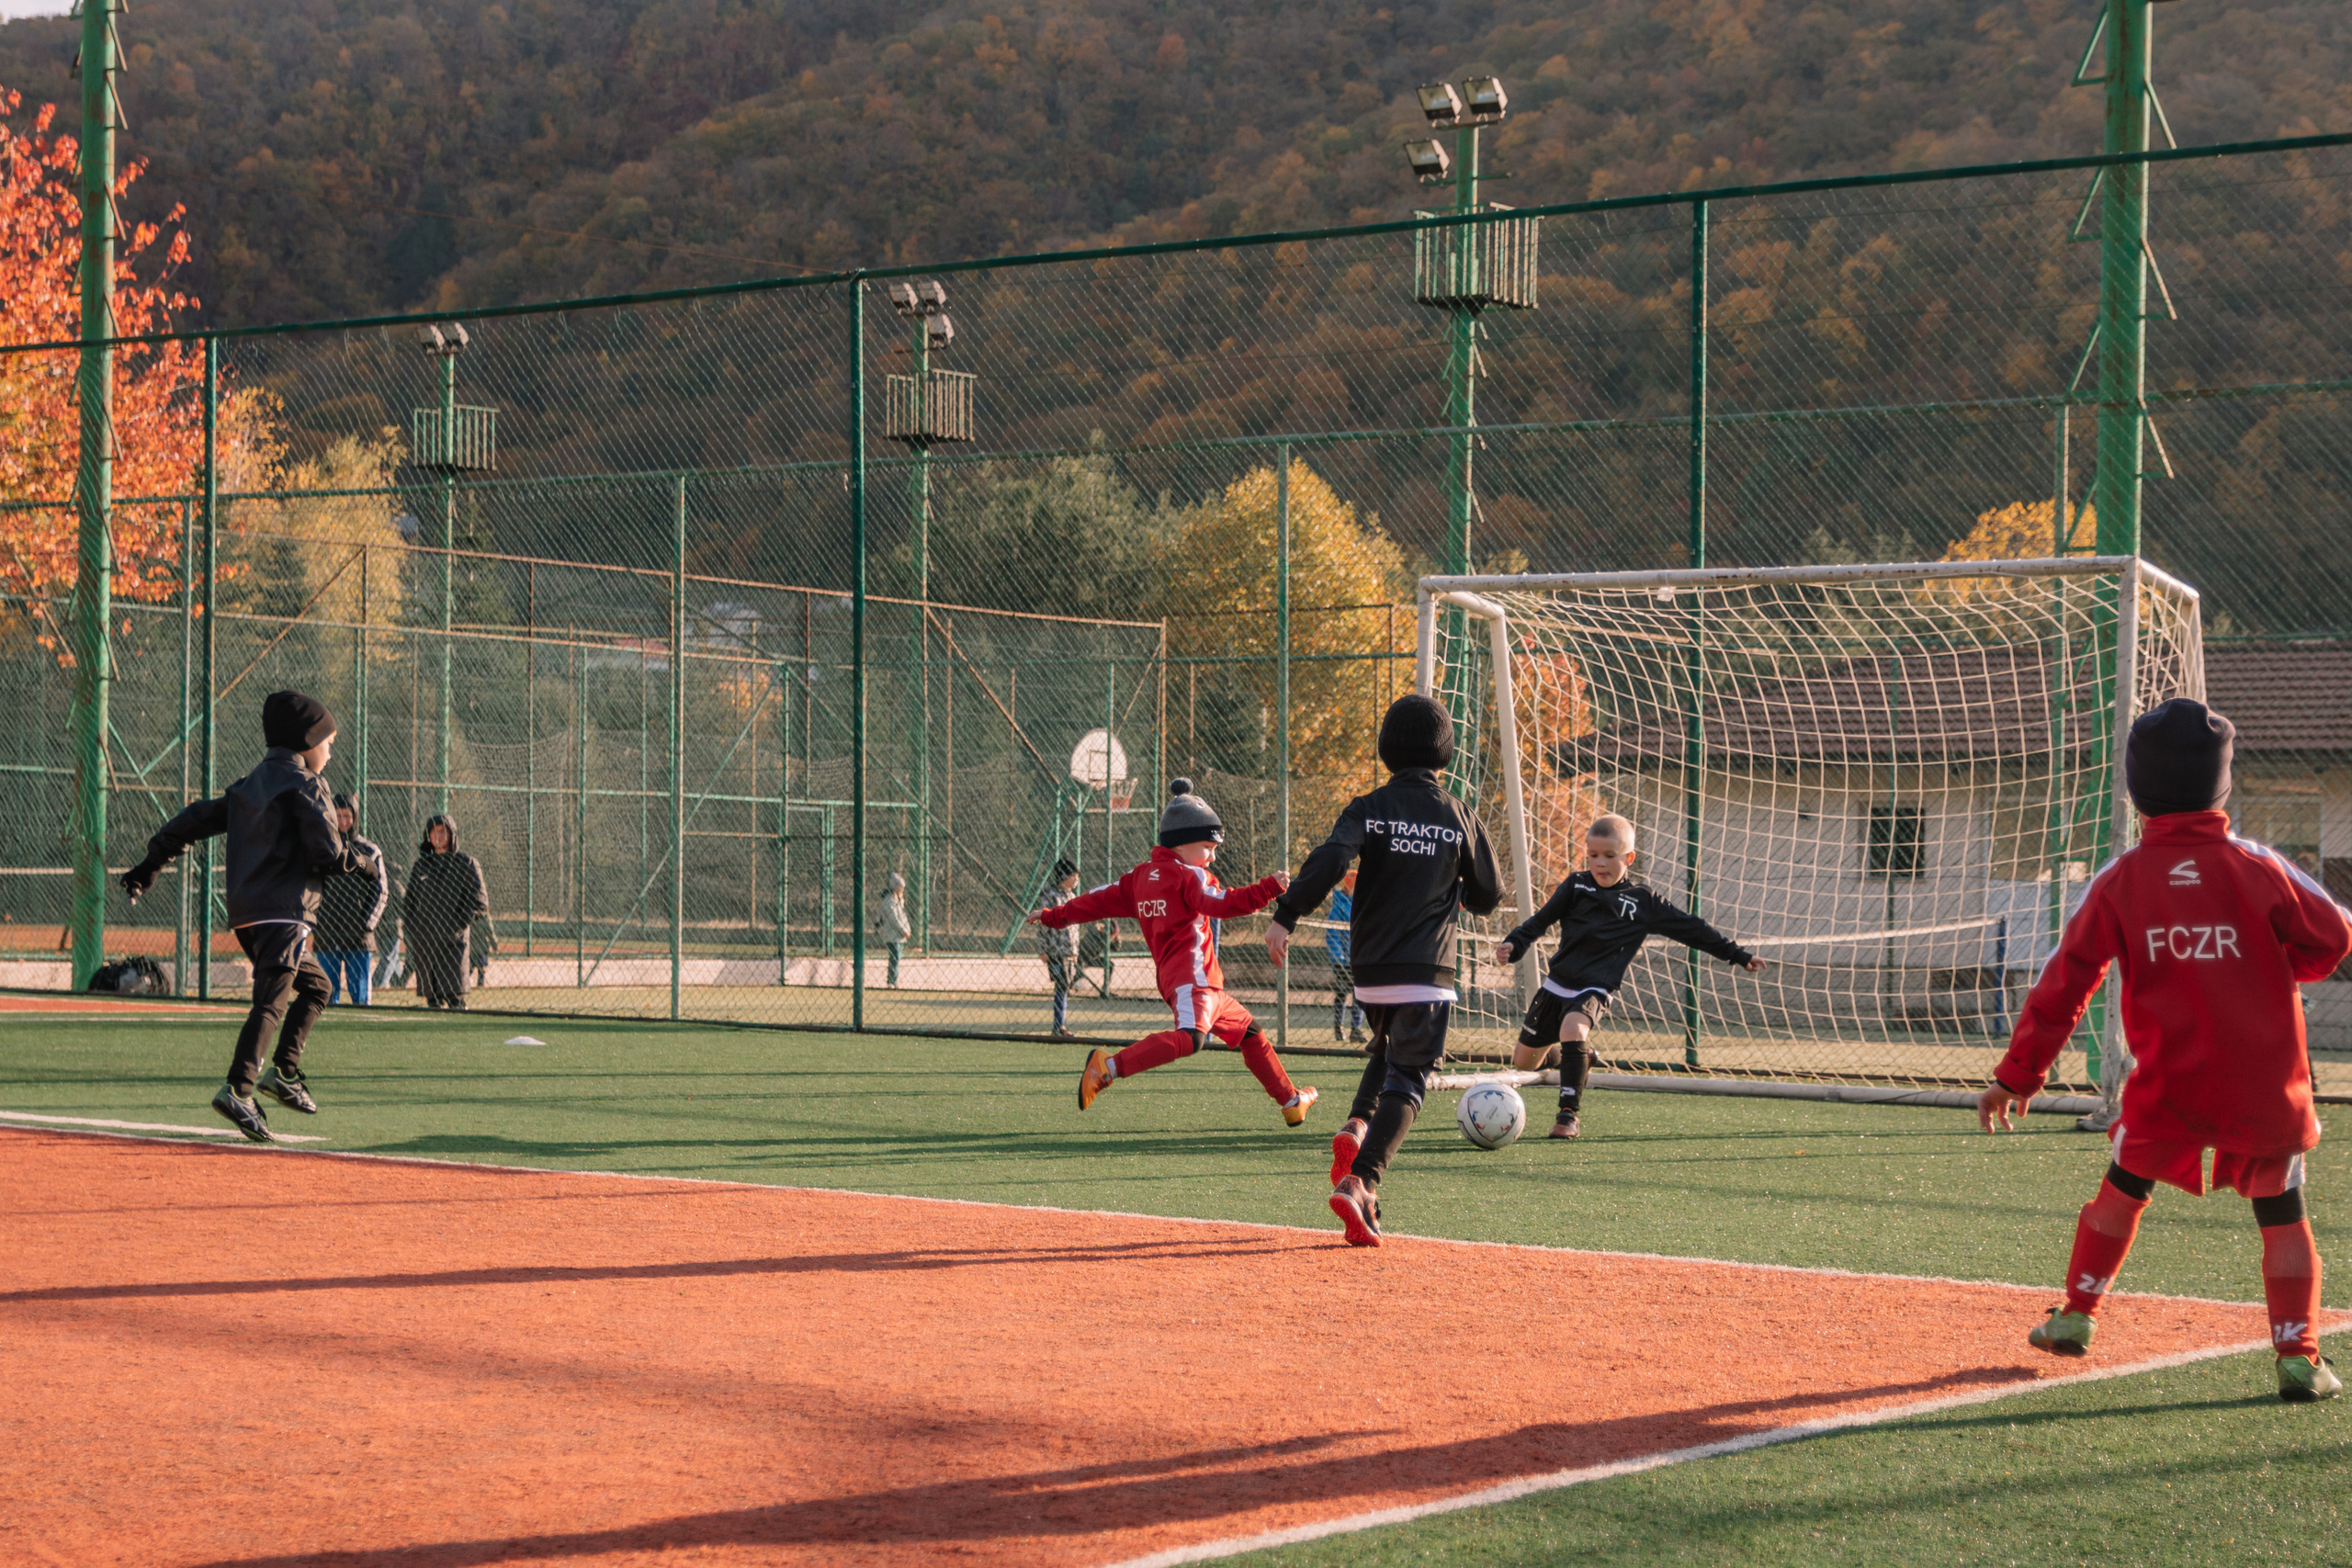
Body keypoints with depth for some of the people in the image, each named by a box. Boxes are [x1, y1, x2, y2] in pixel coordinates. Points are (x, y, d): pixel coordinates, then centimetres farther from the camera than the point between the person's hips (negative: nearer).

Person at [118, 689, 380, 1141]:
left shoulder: (250, 786, 19)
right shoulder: (305, 785, -5)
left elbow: (198, 819, 16)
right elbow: (327, 853, -13)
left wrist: (152, 863, 20)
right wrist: (359, 861, 7)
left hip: (246, 913, 9)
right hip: (283, 913, -9)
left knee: (316, 986, 23)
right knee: (271, 1002, -18)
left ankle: (283, 1071, 16)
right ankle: (238, 1090, -32)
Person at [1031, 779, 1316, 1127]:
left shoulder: (1142, 876, 17)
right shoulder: (1190, 876, -6)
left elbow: (1103, 900, 20)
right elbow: (1226, 903, -19)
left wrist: (1055, 916, 27)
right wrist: (1269, 888, -20)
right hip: (1192, 976, -10)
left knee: (1249, 1031, 21)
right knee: (1190, 1038, -33)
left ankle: (1290, 1101, 29)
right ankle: (1108, 1067, -40)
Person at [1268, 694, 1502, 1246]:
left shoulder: (1368, 808, -1)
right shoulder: (1462, 818, 0)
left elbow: (1329, 860, -19)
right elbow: (1489, 896, 9)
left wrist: (1285, 918, -21)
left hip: (1369, 971, 3)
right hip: (1426, 974, -3)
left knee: (1388, 1051, 29)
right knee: (1406, 1082, -3)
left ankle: (1356, 1126, 4)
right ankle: (1359, 1184, -21)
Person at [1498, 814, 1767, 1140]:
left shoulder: (1643, 900, 1)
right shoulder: (1576, 886, 5)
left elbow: (1690, 929, 7)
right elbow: (1540, 920, 6)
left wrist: (1738, 955, 9)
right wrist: (1512, 944, -12)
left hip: (1595, 990, -3)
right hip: (1556, 983, 3)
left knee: (1573, 1028, -35)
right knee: (1523, 1061, 7)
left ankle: (1570, 1113, -24)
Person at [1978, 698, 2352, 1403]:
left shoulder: (2119, 881, -5)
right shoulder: (2257, 867, -7)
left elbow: (2065, 981, -4)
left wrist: (2017, 1075, 2)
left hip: (2170, 1086, 1)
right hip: (2267, 1086, -1)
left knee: (2124, 1186, 22)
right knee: (2282, 1213, 10)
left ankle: (2077, 1315, 26)